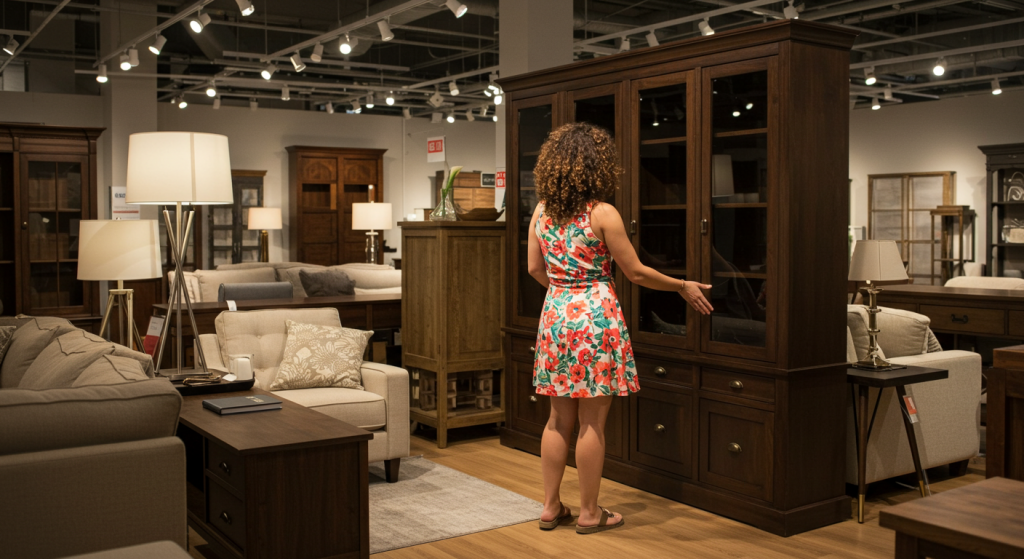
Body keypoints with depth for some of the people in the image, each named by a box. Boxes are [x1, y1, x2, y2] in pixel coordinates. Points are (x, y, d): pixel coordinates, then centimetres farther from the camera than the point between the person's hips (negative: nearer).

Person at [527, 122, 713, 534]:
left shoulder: (542, 211, 4)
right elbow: (635, 272, -7)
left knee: (559, 418, 14)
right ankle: (589, 514, 14)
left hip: (555, 314, 6)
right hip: (594, 316, -6)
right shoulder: (602, 214, -12)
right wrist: (683, 287, 6)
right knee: (592, 423, 3)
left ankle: (551, 506, 21)